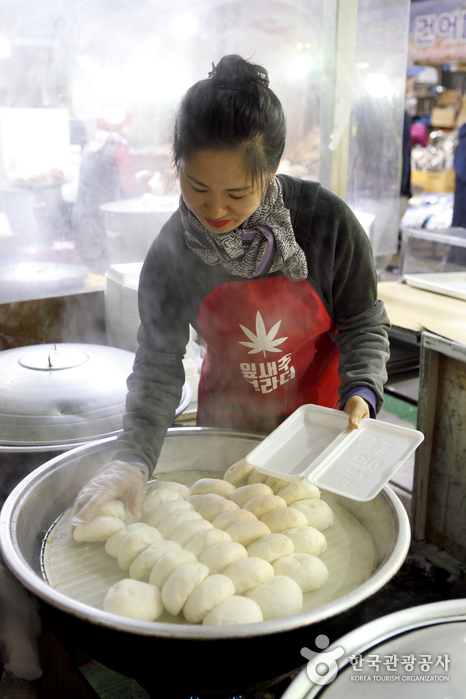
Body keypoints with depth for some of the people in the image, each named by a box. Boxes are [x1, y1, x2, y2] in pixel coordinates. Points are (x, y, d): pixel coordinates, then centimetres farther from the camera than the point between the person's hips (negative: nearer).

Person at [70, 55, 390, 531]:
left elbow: (363, 322, -10)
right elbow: (158, 365, -19)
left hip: (320, 412, -1)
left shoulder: (327, 220, -23)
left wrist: (361, 390, -28)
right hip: (226, 422, 2)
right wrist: (133, 458, -32)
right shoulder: (170, 252, -18)